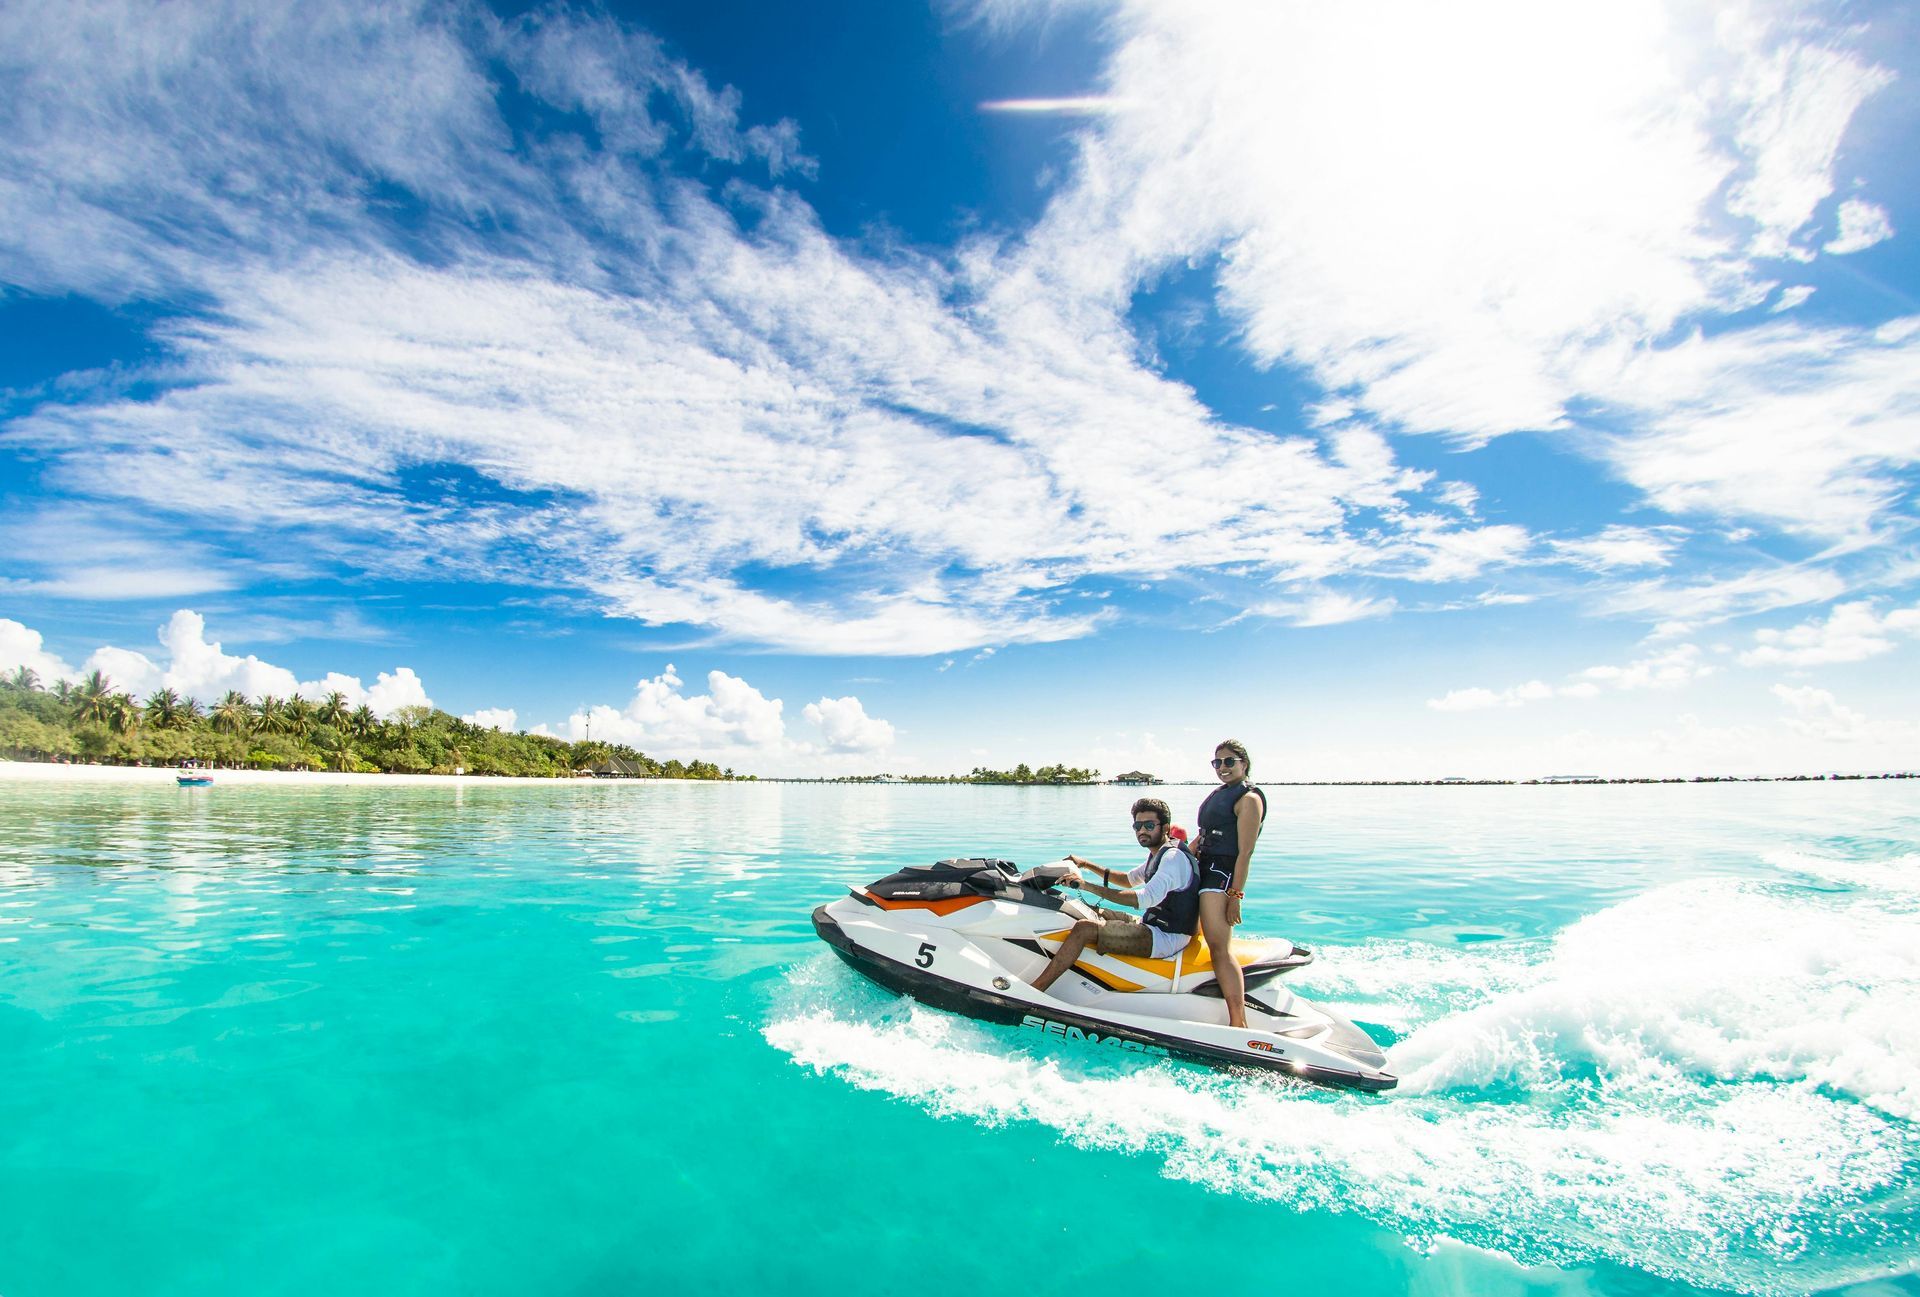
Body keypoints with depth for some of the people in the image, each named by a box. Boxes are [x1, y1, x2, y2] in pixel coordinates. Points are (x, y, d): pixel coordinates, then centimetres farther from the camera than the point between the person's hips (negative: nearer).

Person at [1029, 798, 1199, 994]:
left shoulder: (1174, 857, -19)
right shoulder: (1159, 854, 14)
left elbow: (1146, 898, -32)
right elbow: (1130, 879, 29)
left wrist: (1087, 885, -33)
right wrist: (1087, 865, 19)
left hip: (1166, 938, -10)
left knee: (1085, 928, -23)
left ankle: (1034, 990, -21)